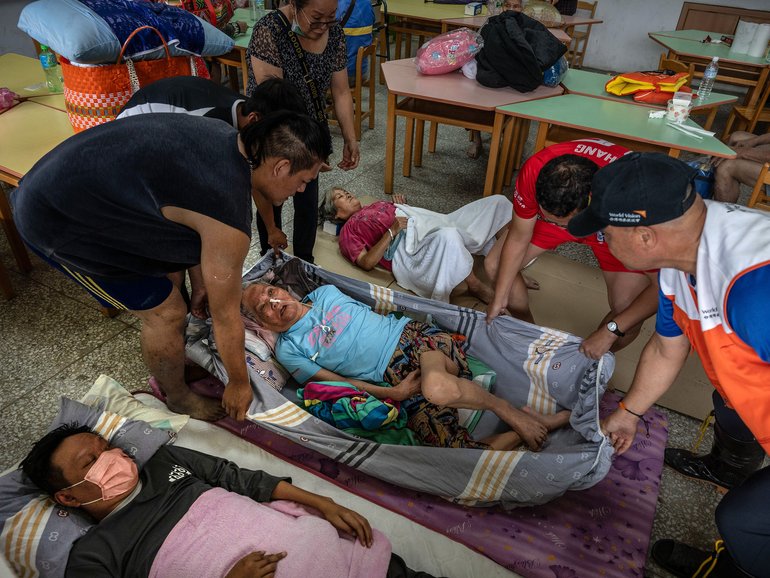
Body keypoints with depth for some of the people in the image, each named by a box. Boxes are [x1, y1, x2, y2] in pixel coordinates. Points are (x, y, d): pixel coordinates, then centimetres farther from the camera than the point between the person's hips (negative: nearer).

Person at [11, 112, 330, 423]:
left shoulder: (228, 140, -4)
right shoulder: (228, 221, -31)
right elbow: (225, 315, -19)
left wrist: (202, 284, 19)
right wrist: (239, 383, -3)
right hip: (56, 222, -9)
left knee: (169, 275, 18)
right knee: (165, 311, -2)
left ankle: (175, 358, 41)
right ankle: (178, 399, 24)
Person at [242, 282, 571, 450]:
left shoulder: (324, 293, 17)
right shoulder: (288, 350, 8)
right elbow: (337, 382, 1)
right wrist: (393, 393, -8)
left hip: (411, 334, 1)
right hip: (394, 381, 0)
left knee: (436, 387, -36)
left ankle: (513, 415, -13)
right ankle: (518, 433, -4)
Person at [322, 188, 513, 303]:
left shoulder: (375, 204, 34)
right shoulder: (348, 230, 12)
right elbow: (367, 263, -4)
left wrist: (402, 204, 14)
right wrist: (392, 231, -11)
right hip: (407, 248, -8)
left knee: (499, 202, -1)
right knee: (448, 236, -42)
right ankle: (475, 285, -18)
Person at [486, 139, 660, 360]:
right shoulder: (533, 172, -37)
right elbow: (518, 239, -19)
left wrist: (610, 331, -30)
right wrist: (499, 299, -9)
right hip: (554, 208, 3)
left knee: (627, 313, -17)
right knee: (496, 265, -7)